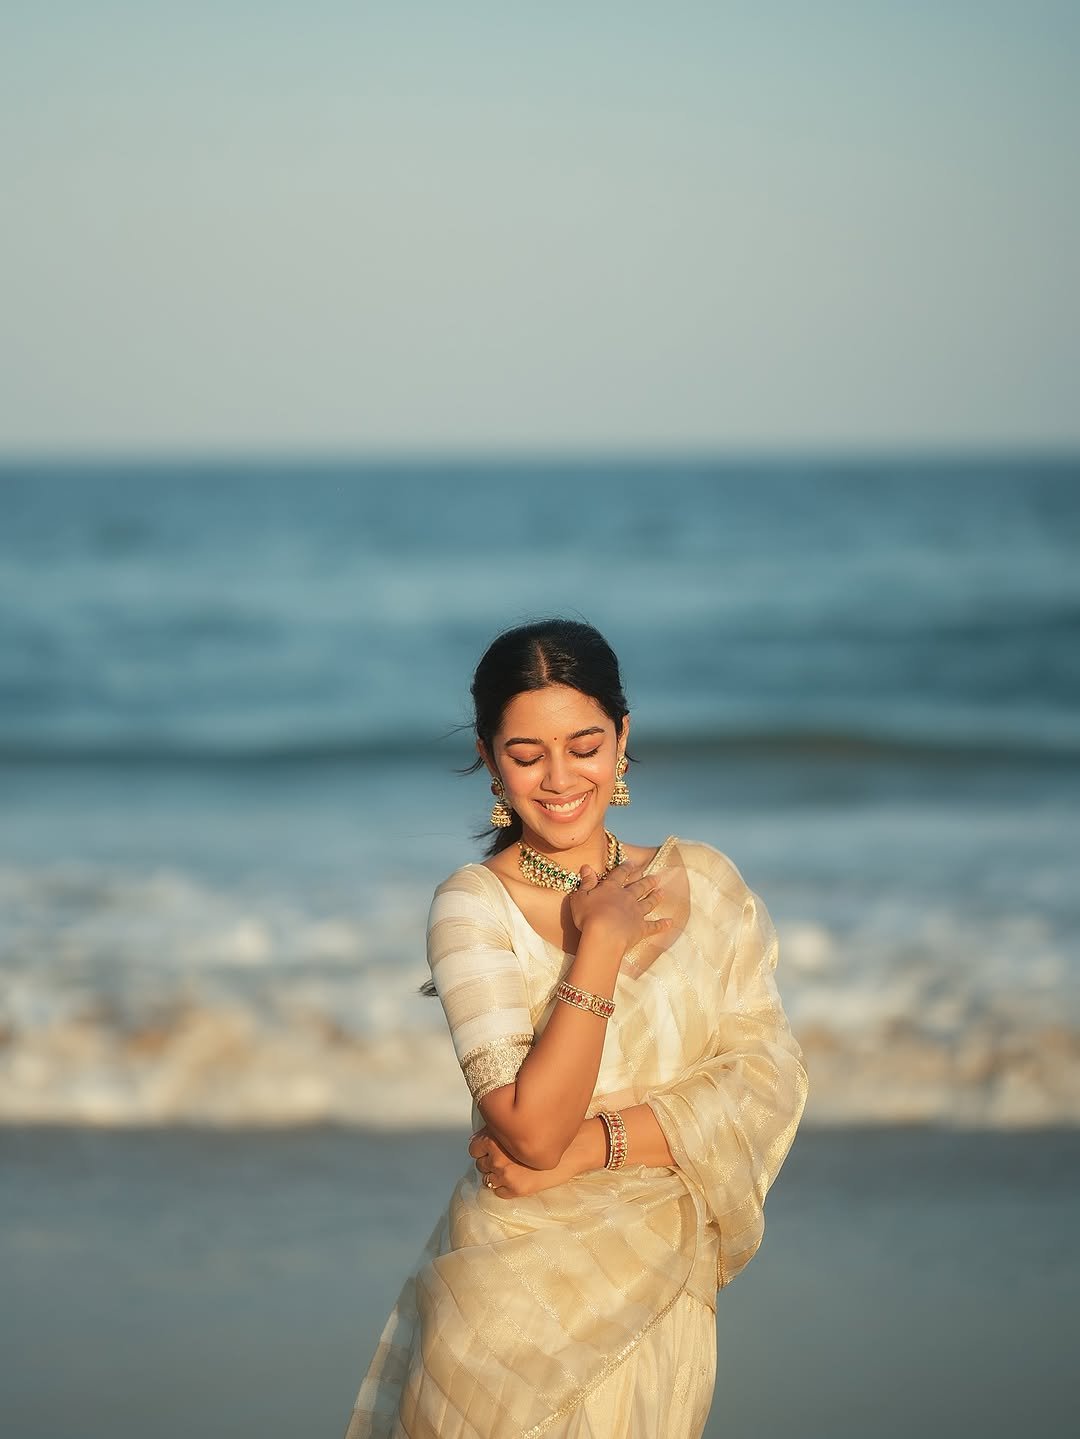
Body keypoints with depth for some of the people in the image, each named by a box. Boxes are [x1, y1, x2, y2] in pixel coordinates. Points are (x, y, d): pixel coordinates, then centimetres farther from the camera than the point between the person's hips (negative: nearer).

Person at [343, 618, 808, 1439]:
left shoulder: (703, 881, 1)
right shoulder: (472, 908, -10)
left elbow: (769, 1077, -5)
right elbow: (532, 1129, -19)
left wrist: (592, 1144, -15)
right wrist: (600, 943, -17)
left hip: (662, 1293, 3)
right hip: (519, 1293, -3)